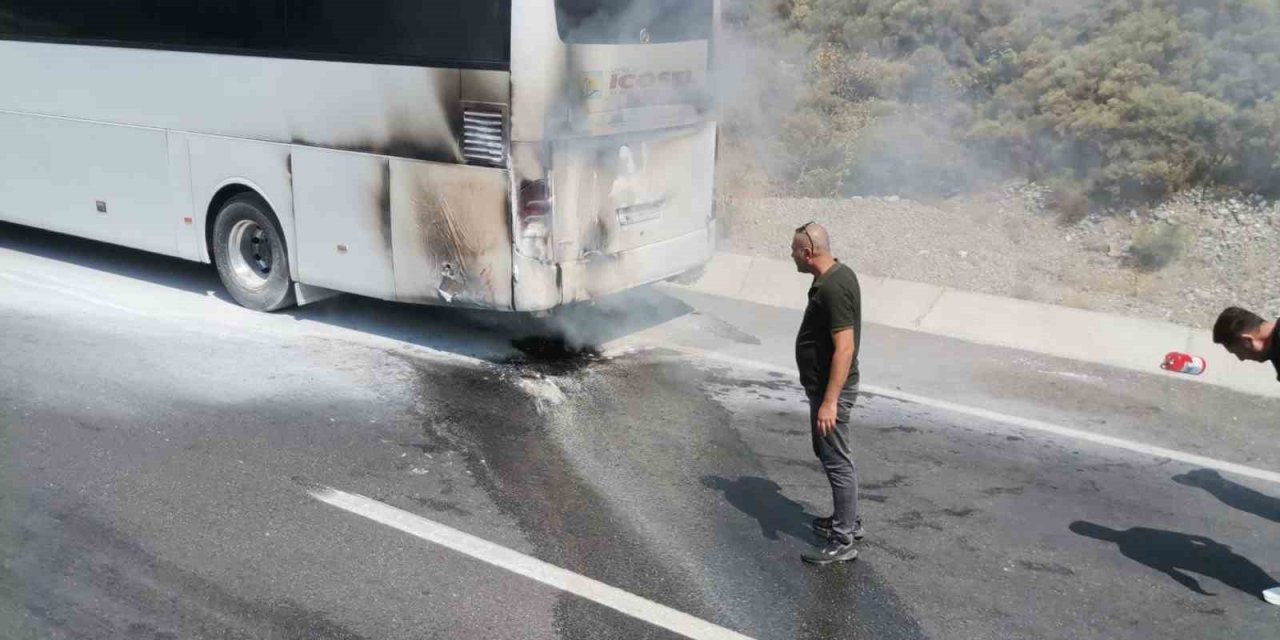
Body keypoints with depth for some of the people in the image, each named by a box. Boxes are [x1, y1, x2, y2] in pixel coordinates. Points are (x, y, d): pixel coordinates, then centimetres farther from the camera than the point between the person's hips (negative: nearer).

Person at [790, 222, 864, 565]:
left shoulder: (833, 288, -25)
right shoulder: (838, 274, 6)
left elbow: (844, 348, -28)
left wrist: (830, 401, -28)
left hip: (831, 388, -11)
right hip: (825, 385, 11)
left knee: (837, 460, -2)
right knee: (828, 453, 22)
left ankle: (843, 541, 8)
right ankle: (848, 519, 37)